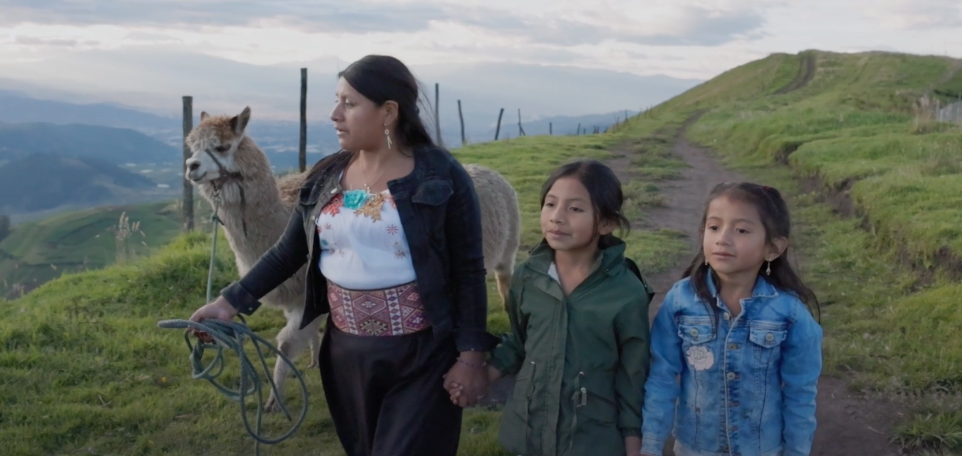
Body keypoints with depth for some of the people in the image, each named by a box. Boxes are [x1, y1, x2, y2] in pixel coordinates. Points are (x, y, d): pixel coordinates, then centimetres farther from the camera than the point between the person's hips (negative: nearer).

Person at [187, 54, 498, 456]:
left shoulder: (441, 176, -11)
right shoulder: (326, 177, 3)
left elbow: (468, 271, -10)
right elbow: (288, 253, 8)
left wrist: (471, 356, -12)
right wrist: (231, 301, 0)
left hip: (422, 355, -5)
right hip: (347, 354, 5)